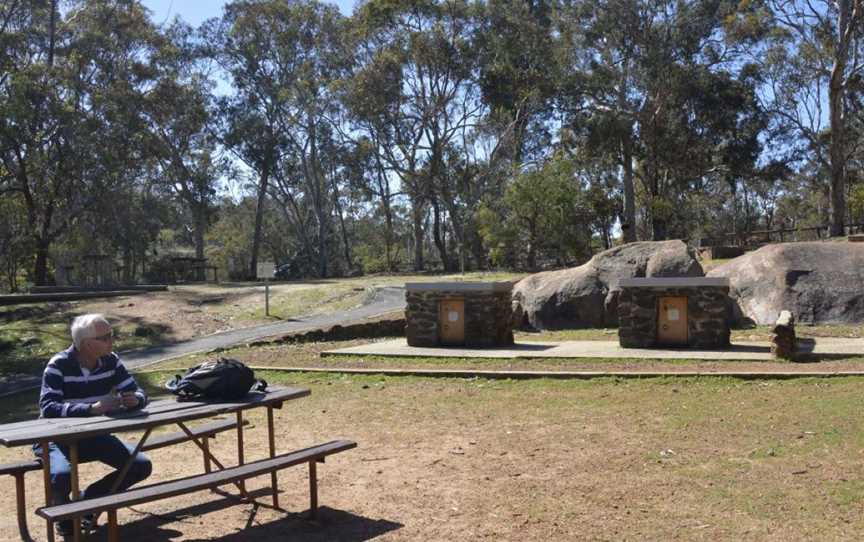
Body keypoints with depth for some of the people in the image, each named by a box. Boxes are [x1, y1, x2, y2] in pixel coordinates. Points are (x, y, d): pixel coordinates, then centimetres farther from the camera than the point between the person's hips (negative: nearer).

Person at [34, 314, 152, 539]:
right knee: (61, 476, -35)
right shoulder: (58, 365, -20)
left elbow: (138, 392, -4)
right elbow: (48, 408, -30)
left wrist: (135, 399, -29)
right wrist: (92, 408, -41)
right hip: (57, 438, -5)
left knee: (141, 466, -8)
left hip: (94, 435, 5)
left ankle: (88, 499, 15)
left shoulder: (111, 361, -6)